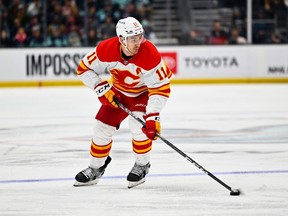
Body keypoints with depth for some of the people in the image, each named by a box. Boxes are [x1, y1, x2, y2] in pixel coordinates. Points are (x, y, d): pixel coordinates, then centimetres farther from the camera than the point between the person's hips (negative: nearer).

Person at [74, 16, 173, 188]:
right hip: (118, 92, 4)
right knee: (103, 127, 0)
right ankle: (95, 169, 22)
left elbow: (161, 88, -32)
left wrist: (153, 116, -38)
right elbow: (84, 69, -12)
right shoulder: (106, 49, -28)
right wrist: (101, 87, -22)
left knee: (138, 124, -26)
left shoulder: (150, 54, -35)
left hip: (144, 92, -3)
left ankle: (142, 166, -3)